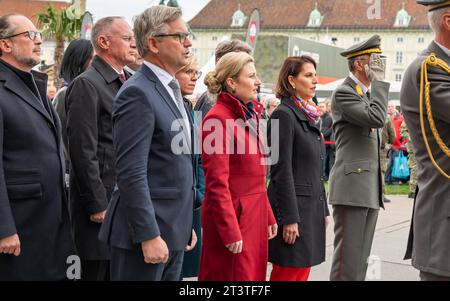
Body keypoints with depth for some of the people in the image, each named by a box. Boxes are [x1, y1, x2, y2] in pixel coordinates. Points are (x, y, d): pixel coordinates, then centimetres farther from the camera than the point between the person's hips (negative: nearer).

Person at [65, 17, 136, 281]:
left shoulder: (126, 85, 16)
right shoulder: (87, 85, -11)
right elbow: (84, 152, -16)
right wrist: (98, 206, -17)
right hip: (102, 202, -8)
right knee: (99, 271, 0)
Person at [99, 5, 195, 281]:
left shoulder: (171, 90, 15)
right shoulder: (138, 93, -15)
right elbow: (131, 173, -21)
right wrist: (149, 235, -22)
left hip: (173, 231, 9)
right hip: (147, 230, -9)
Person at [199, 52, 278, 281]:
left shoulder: (251, 114, 12)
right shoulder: (218, 119, -14)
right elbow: (217, 183, -18)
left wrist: (268, 216, 15)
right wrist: (231, 232, -19)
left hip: (254, 213, 8)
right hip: (232, 215, -8)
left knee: (254, 274, 13)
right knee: (235, 276, 0)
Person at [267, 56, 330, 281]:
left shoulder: (307, 116, 15)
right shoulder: (283, 115, -12)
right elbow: (282, 171, -17)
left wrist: (323, 210, 17)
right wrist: (290, 218, -19)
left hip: (312, 207, 9)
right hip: (293, 206, -9)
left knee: (303, 271, 11)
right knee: (288, 273, -3)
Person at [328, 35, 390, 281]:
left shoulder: (368, 92, 20)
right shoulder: (344, 93, -8)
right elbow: (377, 119, -23)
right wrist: (379, 82, -11)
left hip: (370, 190, 9)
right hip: (351, 188, -9)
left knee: (360, 261, 10)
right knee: (347, 261, -9)